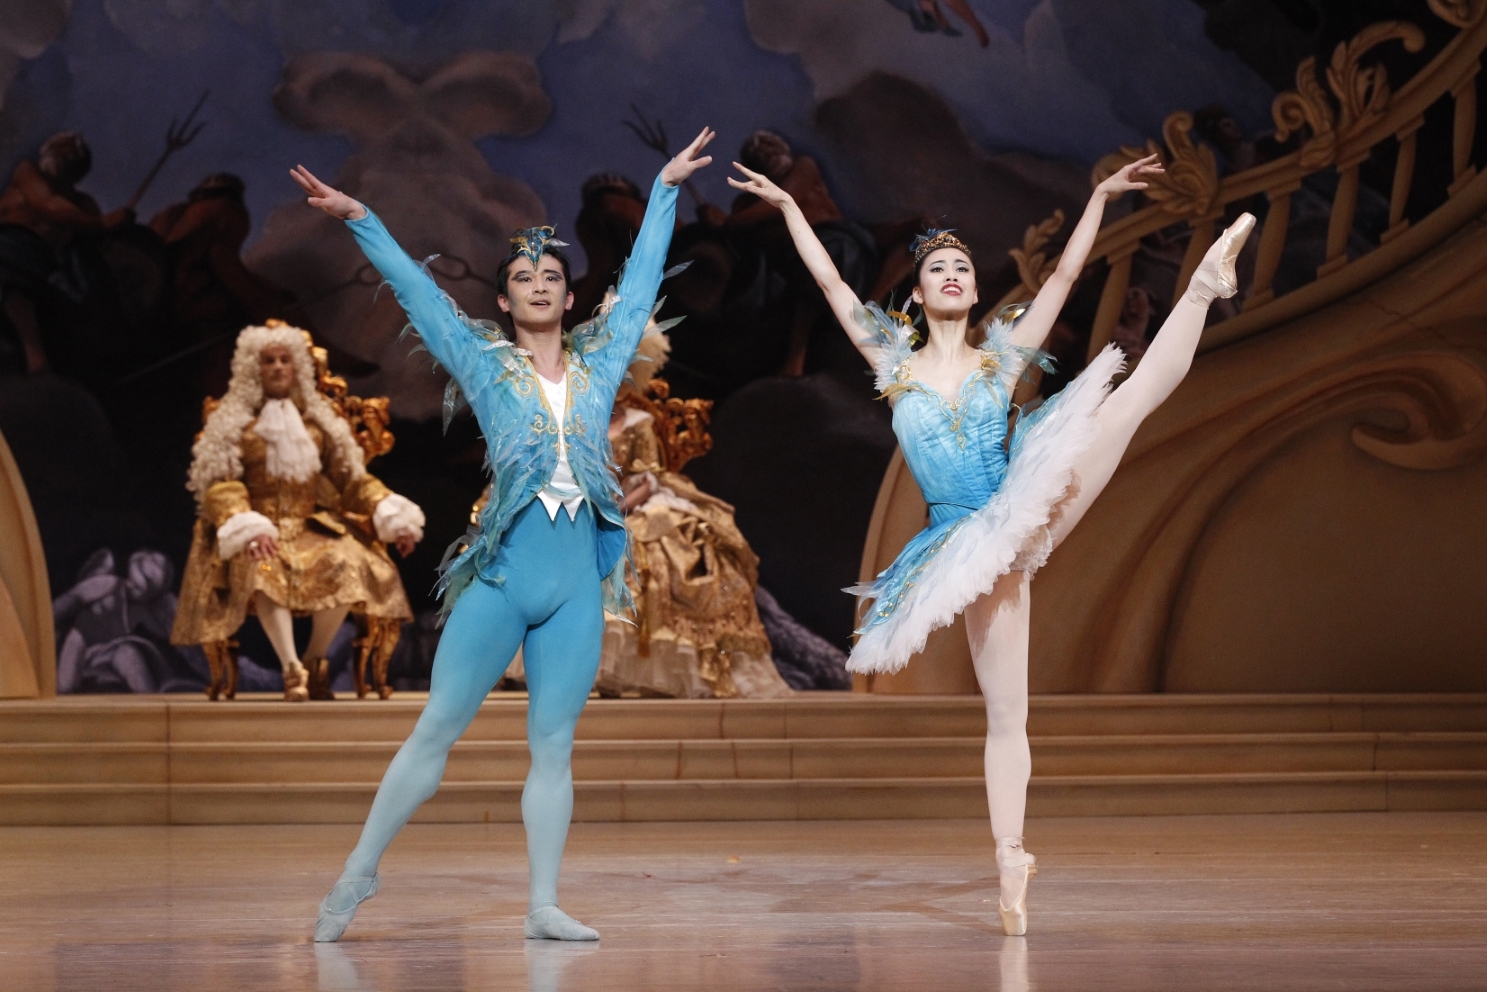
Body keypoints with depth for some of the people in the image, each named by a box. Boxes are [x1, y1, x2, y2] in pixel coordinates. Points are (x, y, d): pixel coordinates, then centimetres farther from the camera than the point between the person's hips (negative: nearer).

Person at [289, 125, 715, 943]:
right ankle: (359, 873, 9)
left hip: (577, 584, 2)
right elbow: (416, 290, 5)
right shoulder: (487, 365, 7)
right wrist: (360, 221, 1)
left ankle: (543, 906, 4)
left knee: (552, 746, 3)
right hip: (500, 578, -2)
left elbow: (641, 279, 20)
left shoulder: (598, 364, 13)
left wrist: (665, 190, 24)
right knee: (436, 730, -1)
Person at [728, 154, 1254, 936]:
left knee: (1128, 402, -20)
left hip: (1027, 512, 0)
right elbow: (830, 282, 9)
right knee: (1005, 712, -1)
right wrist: (789, 207, 12)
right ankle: (1009, 858, 1)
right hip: (974, 543, 0)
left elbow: (1065, 273, 7)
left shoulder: (1002, 357, 10)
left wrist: (1101, 197, 3)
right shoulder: (896, 365, 10)